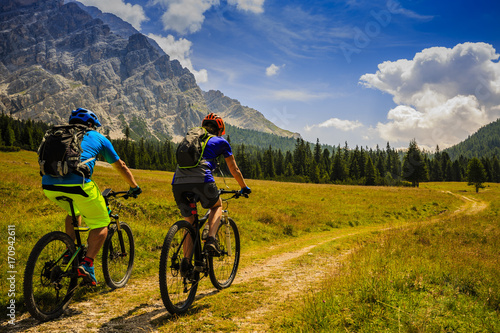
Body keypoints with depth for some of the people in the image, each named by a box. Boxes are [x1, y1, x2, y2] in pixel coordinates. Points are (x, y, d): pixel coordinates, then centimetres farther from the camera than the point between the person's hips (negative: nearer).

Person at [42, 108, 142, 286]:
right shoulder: (98, 138, 22)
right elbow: (120, 166, 28)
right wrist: (134, 187, 41)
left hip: (49, 184, 5)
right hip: (76, 183, -5)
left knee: (74, 211, 35)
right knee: (101, 224, 12)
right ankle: (87, 264, -4)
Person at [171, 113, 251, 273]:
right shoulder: (221, 141, 21)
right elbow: (234, 170, 27)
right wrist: (244, 188, 42)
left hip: (178, 182, 4)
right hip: (201, 180, -4)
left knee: (190, 223, 22)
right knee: (217, 206, 27)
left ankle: (186, 261, 11)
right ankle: (211, 239, 4)